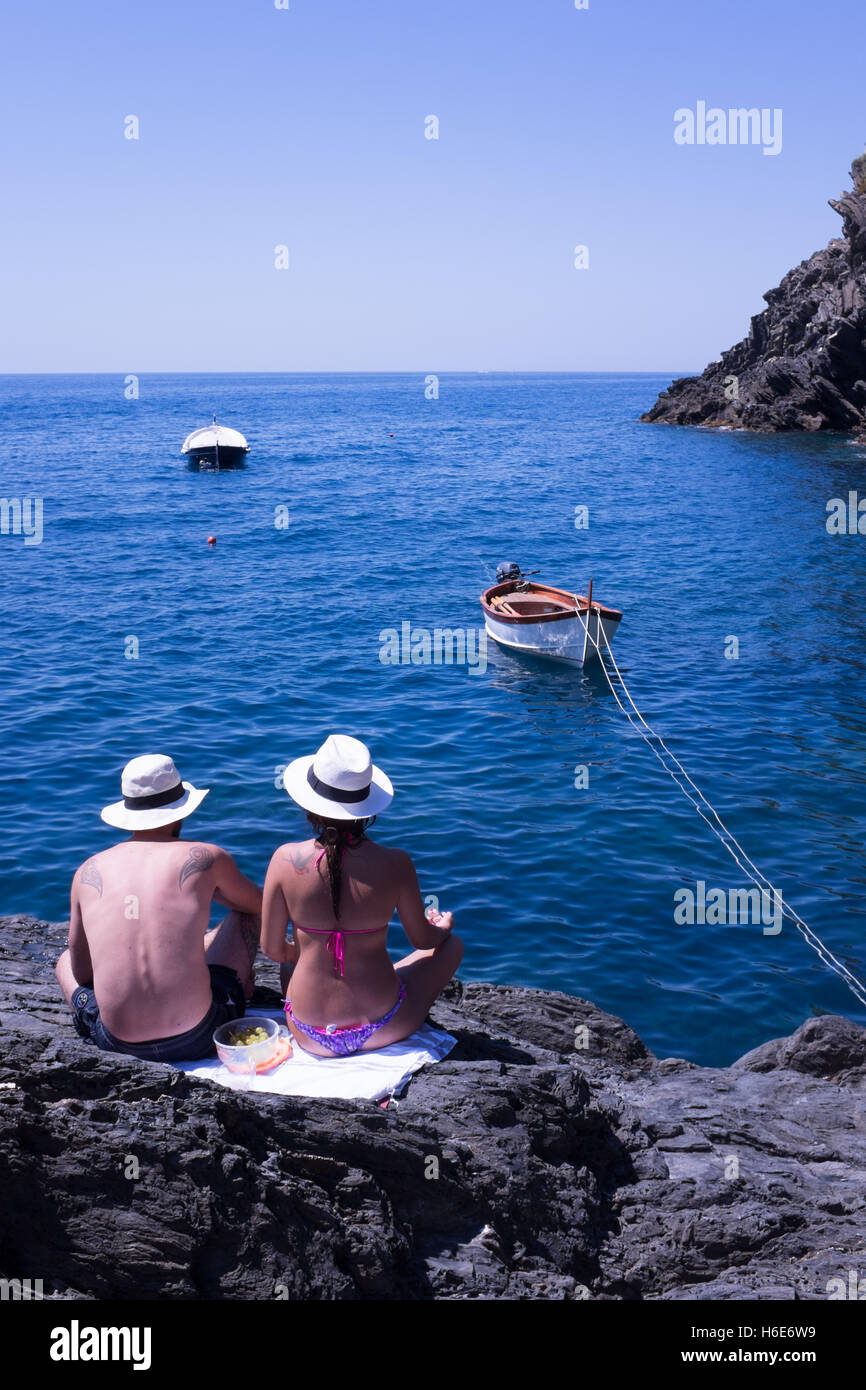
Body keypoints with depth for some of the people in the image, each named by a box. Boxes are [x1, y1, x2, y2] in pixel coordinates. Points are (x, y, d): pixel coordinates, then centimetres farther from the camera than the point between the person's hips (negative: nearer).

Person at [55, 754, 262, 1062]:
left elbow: (81, 972, 10)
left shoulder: (88, 872, 2)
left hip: (119, 1043, 2)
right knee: (245, 918, 23)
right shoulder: (206, 858, -4)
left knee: (65, 960, 34)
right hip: (196, 1038, -2)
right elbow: (257, 904, 18)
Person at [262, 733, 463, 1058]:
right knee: (452, 944, 25)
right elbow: (424, 940, -1)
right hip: (382, 1029, -2)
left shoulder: (286, 860, -16)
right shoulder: (395, 864, -18)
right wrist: (442, 926, 24)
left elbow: (272, 949, -4)